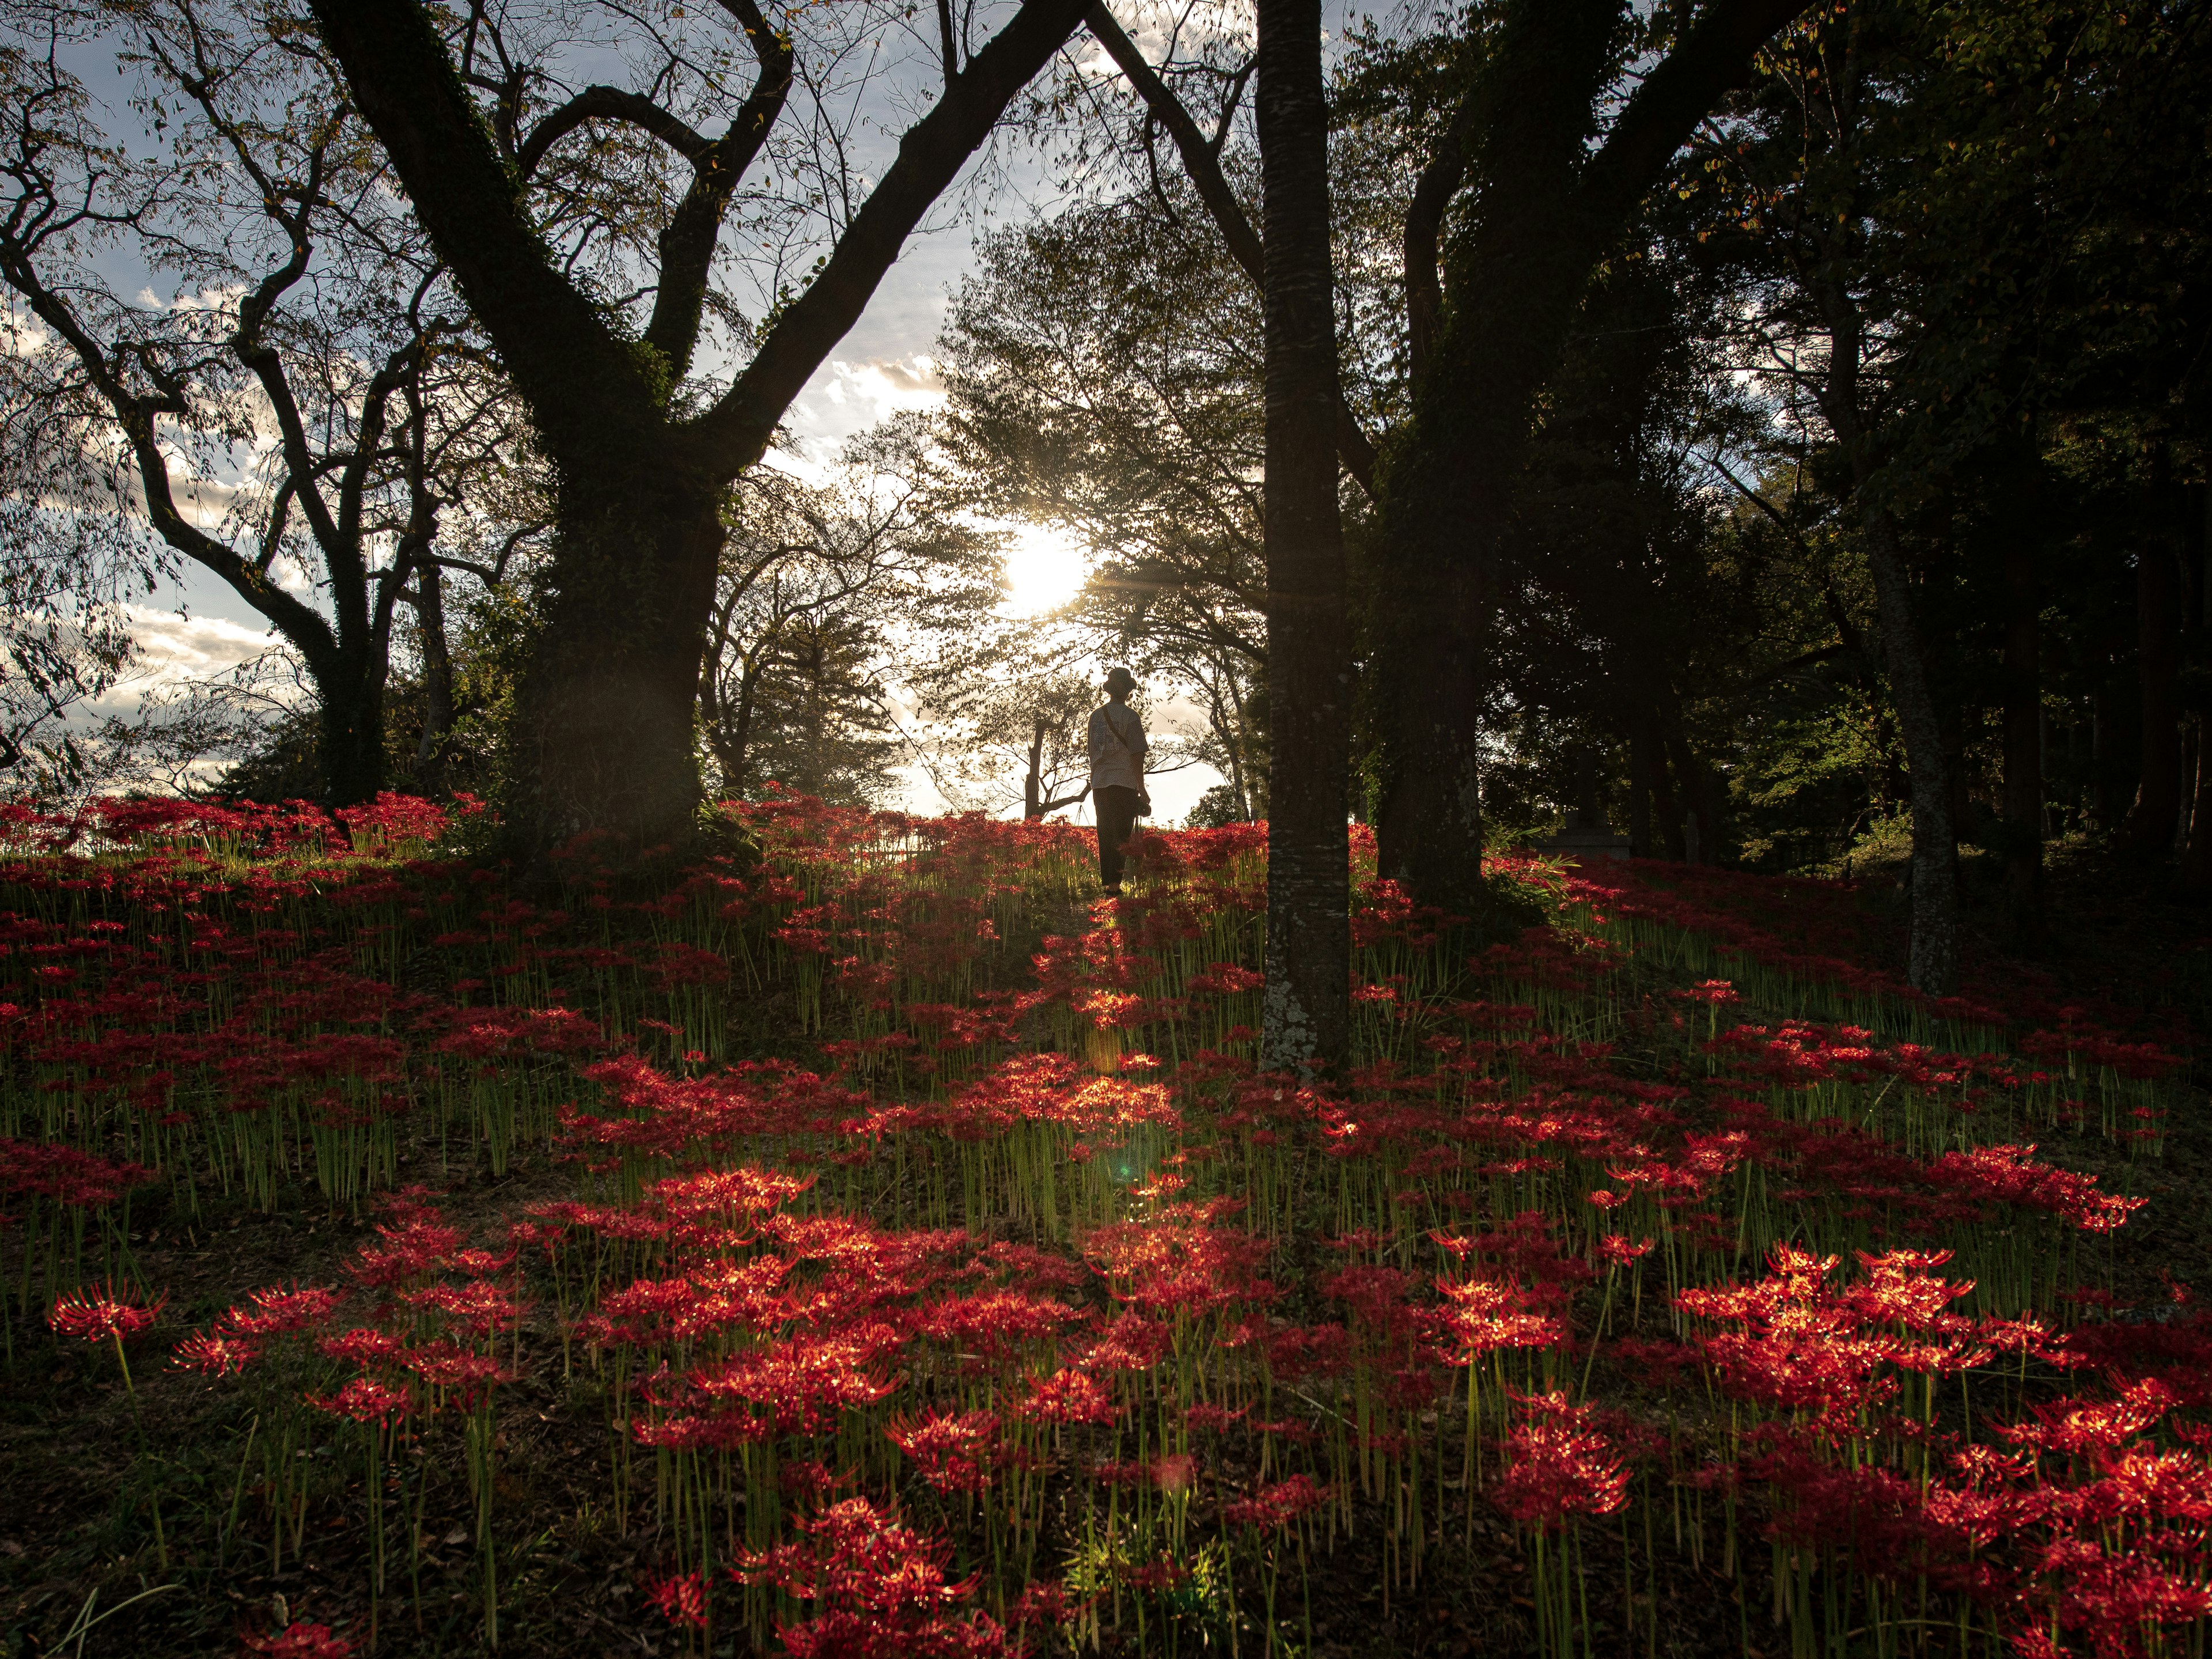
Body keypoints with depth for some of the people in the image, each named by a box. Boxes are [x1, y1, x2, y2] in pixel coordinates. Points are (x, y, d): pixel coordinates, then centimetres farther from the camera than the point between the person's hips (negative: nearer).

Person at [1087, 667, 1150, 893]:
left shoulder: (1096, 716, 11)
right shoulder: (1129, 715, -7)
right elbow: (1136, 755, -9)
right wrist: (1142, 790, -5)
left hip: (1099, 783, 5)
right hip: (1124, 783, -5)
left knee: (1105, 835, 10)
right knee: (1121, 836, -3)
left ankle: (1106, 882, 13)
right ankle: (1115, 883, -9)